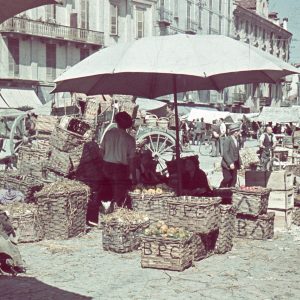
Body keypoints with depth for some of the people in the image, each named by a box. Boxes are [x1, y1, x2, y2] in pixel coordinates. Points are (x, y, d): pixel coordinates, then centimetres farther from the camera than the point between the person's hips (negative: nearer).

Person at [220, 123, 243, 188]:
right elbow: (225, 153, -19)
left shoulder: (236, 140, 12)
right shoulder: (228, 140, -13)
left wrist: (240, 163, 15)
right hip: (227, 164, -7)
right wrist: (230, 163, -25)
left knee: (233, 180, 4)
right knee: (227, 179, -9)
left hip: (234, 165, 7)